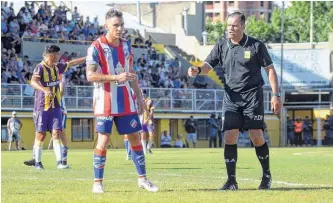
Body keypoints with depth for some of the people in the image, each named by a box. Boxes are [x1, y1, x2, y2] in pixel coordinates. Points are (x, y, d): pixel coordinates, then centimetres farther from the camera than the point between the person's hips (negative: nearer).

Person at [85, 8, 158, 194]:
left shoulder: (126, 45, 8)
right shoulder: (96, 47, -12)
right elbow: (90, 76, -18)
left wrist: (139, 97, 14)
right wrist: (116, 77, -26)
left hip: (126, 102, 6)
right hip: (105, 102, -6)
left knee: (135, 138, 7)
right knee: (103, 140, -6)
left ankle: (142, 178, 15)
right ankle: (98, 182, 1)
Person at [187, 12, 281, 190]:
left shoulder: (256, 46, -4)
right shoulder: (221, 46, 5)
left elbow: (270, 69, 1)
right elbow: (208, 65, 5)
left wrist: (275, 95, -3)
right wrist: (198, 70, -20)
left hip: (252, 96, -3)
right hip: (231, 97, 3)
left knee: (257, 136, -6)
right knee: (229, 137, -7)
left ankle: (266, 176, 14)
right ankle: (231, 181, -1)